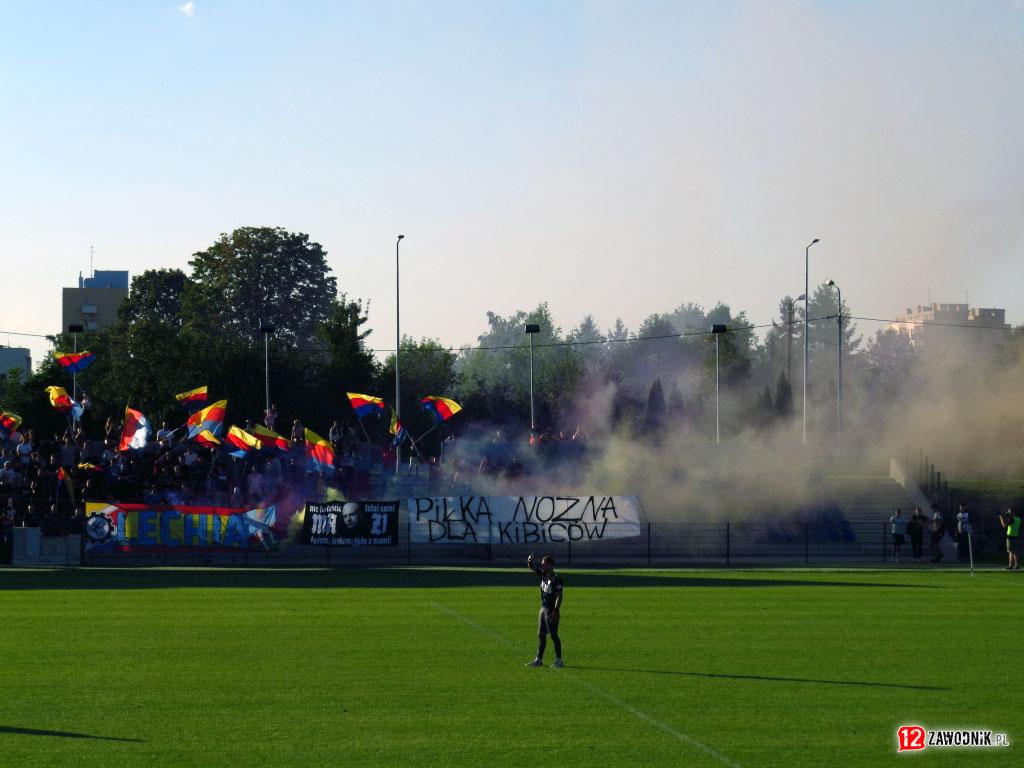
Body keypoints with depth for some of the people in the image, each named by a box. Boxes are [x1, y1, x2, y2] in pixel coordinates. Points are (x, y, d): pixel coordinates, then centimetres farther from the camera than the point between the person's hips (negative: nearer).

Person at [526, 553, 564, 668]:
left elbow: (559, 596, -19)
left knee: (553, 635, -7)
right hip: (543, 608, 9)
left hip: (552, 610, -9)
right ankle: (539, 659, 17)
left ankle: (559, 660, -2)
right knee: (541, 634, 11)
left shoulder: (556, 578, -17)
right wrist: (529, 561, -7)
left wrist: (555, 611, -23)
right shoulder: (543, 575, 8)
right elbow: (531, 567, 16)